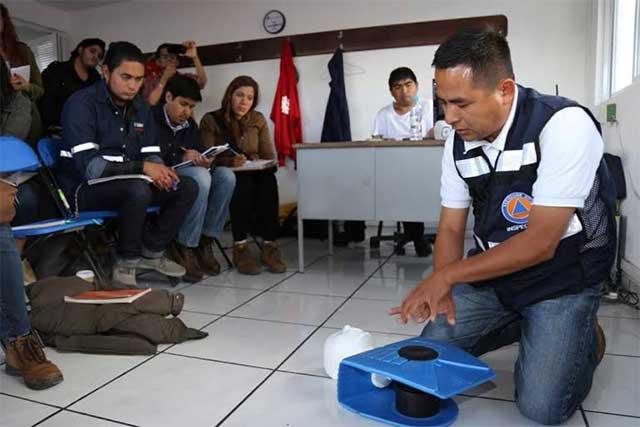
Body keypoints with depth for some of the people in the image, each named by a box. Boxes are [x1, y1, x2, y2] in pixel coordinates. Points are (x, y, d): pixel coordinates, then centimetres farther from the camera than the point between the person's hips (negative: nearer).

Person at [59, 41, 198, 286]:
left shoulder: (141, 108, 6)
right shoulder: (82, 104, -16)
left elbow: (151, 155, 5)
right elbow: (88, 166, -26)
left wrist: (159, 171, -20)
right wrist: (141, 168, -33)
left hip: (129, 184, 7)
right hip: (85, 188, -7)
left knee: (188, 188, -8)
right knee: (138, 189, -36)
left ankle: (151, 252, 1)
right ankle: (125, 263, -15)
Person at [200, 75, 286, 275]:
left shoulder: (258, 120, 10)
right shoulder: (211, 120, -1)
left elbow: (269, 156, 7)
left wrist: (262, 165, -16)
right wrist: (230, 162, -30)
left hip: (256, 174, 3)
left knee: (268, 180, -31)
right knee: (243, 182, -36)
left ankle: (269, 245, -31)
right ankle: (240, 247, -31)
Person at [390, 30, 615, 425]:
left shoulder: (564, 125, -25)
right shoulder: (459, 141, -6)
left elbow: (540, 243, -26)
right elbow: (452, 227, 1)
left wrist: (446, 275, -24)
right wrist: (439, 289, -16)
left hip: (564, 276, -5)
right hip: (493, 270, 5)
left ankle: (584, 337, 17)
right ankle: (520, 325, 19)